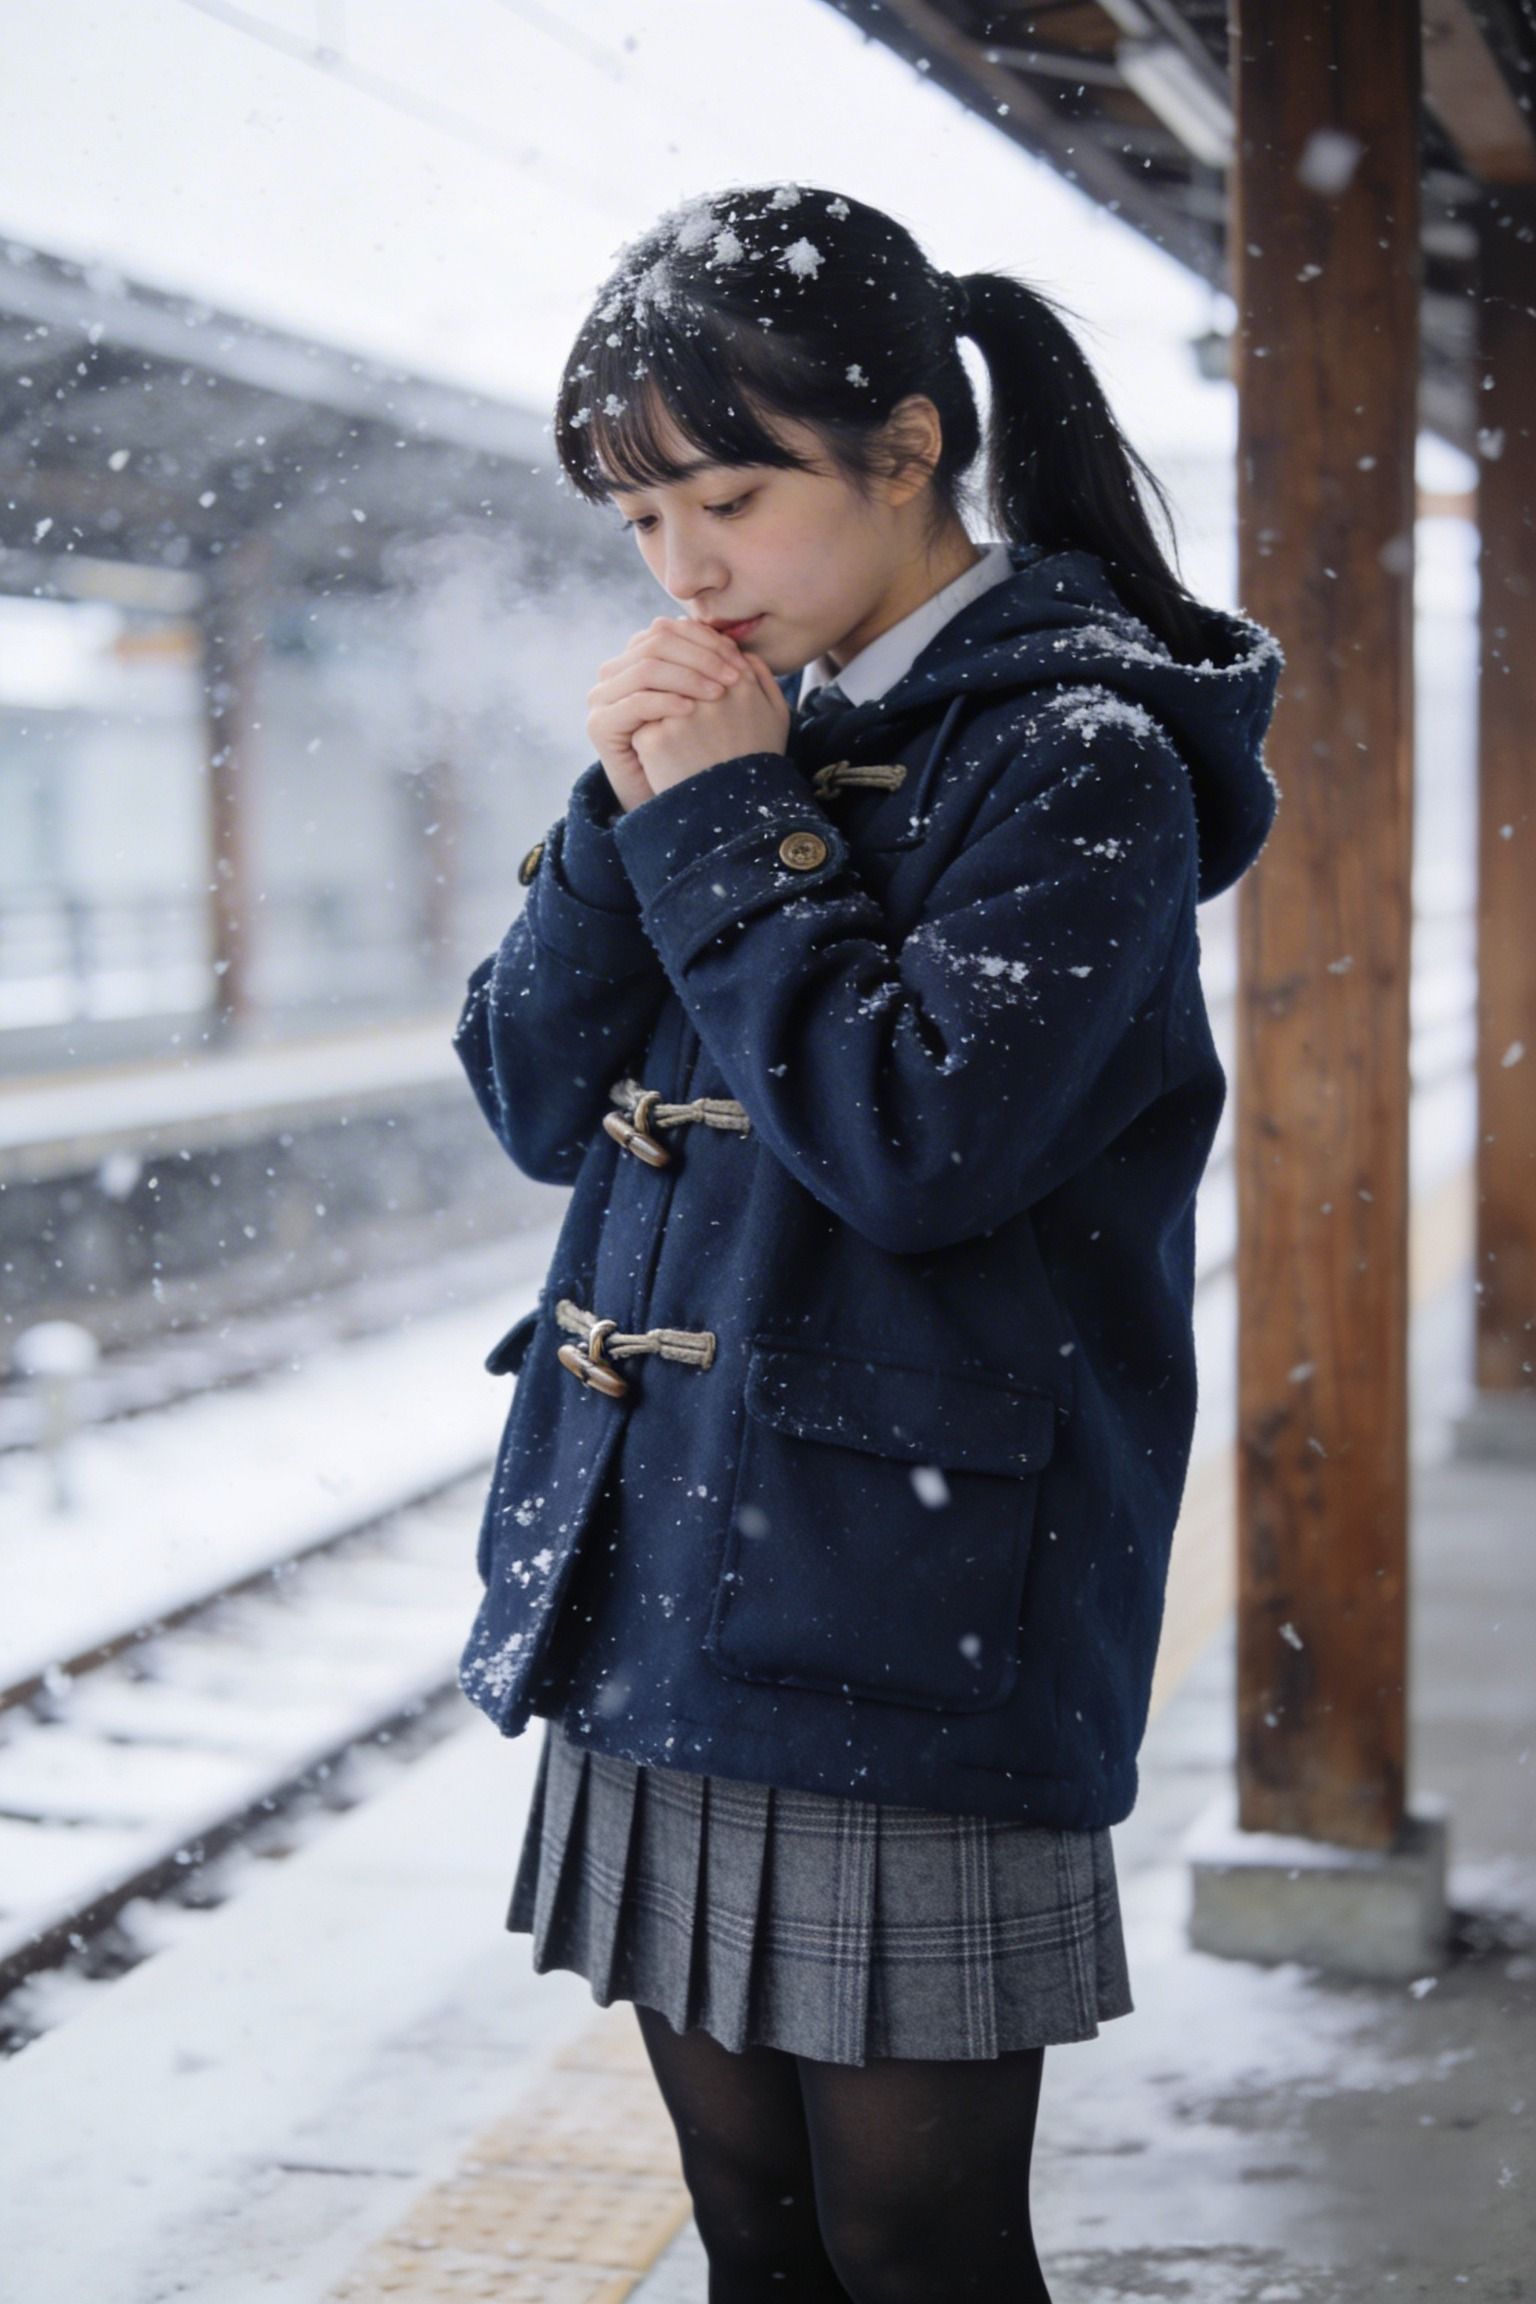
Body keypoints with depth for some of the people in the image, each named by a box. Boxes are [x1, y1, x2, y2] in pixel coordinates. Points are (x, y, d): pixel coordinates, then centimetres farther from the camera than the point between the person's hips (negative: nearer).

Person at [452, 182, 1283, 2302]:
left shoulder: (1076, 761, -9)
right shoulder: (749, 727, 11)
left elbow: (920, 1140, -21)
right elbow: (535, 1099, 9)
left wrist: (729, 829, -14)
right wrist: (629, 820, -5)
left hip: (908, 1632, -7)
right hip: (662, 1606, 7)